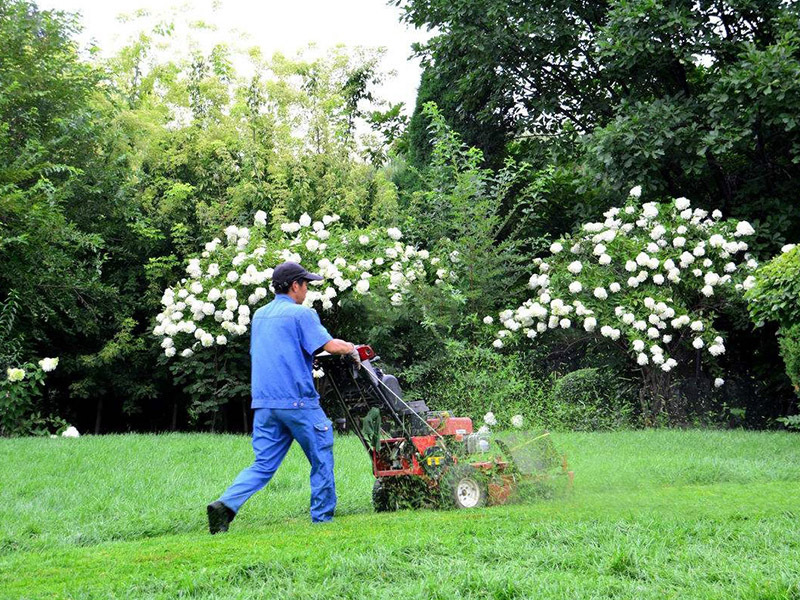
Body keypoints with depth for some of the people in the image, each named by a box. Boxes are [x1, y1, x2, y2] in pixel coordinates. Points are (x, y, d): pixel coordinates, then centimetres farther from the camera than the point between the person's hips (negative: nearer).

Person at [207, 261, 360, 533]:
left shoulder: (259, 315, 17)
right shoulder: (301, 314, -6)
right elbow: (332, 345, -14)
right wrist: (351, 349, 7)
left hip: (264, 403, 7)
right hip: (297, 401, -7)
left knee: (263, 464, 6)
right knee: (321, 458, 9)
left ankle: (226, 504, -12)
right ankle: (322, 518, 14)